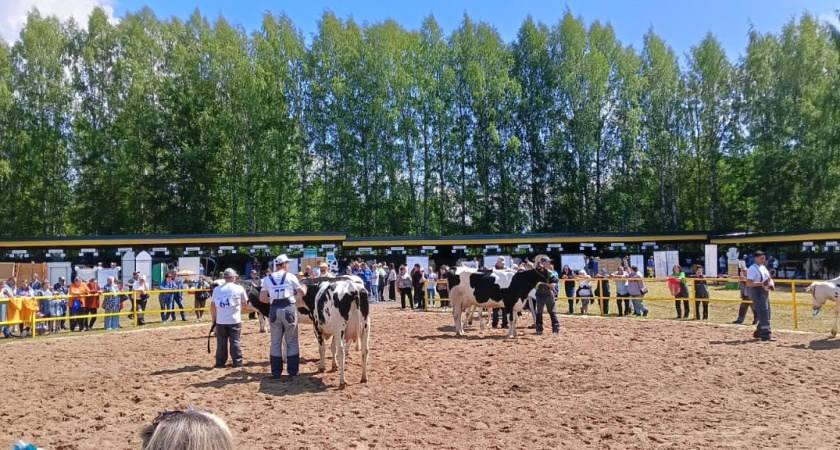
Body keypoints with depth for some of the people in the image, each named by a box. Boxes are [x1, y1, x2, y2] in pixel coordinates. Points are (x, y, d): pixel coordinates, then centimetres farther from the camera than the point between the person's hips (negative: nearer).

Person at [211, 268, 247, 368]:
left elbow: (212, 307, 7)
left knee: (221, 342, 9)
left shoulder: (217, 289, 6)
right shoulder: (239, 288, 0)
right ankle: (237, 362, 8)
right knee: (235, 341, 5)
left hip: (220, 321, 2)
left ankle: (220, 363, 13)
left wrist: (214, 319, 16)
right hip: (235, 320, -2)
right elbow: (244, 303, 10)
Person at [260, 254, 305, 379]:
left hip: (274, 310, 3)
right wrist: (305, 287, 30)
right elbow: (303, 292, 8)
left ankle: (276, 372, 13)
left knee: (275, 342, 10)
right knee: (292, 341, 7)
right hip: (289, 309, -2)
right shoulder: (291, 277, 0)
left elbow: (262, 298, 5)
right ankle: (293, 371, 10)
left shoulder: (267, 279, 7)